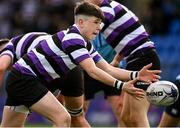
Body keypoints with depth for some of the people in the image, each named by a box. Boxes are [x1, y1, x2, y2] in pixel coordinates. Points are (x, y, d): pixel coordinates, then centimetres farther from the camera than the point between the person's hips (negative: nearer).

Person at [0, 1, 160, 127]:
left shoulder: (86, 45, 11)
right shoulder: (72, 38, -19)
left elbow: (108, 69, 7)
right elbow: (92, 71, -26)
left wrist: (136, 75, -6)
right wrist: (120, 86, -30)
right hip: (24, 78, -10)